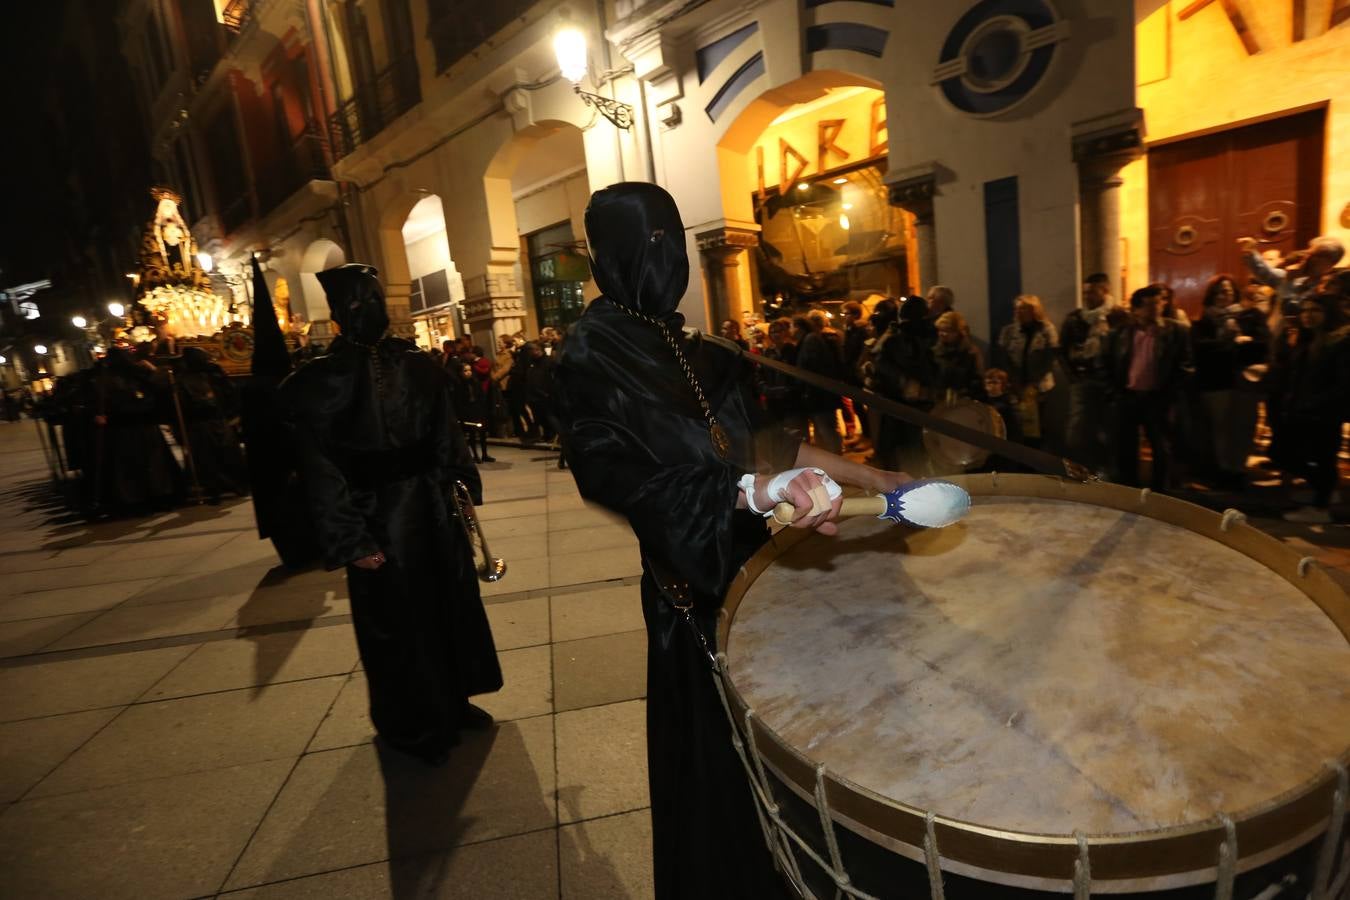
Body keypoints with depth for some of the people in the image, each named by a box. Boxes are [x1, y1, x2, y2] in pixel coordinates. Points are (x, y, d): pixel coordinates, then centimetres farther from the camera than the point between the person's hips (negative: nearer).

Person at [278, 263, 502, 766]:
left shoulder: (419, 365, 4)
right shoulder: (321, 381, -10)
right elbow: (322, 470, -11)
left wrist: (462, 489, 2)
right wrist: (349, 540, -14)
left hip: (435, 510, 5)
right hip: (379, 521, -5)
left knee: (452, 604, 17)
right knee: (397, 622, 9)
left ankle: (452, 703, 40)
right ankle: (411, 726, 31)